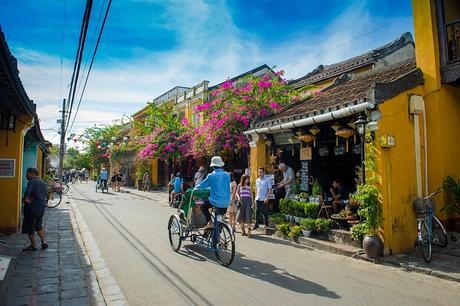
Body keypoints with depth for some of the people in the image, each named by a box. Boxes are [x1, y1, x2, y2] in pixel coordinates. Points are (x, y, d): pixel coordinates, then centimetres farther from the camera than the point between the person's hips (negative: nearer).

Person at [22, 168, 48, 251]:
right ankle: (44, 242, 18)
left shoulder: (32, 182, -14)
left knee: (30, 228, 6)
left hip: (32, 208, -8)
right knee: (38, 226, 21)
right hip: (42, 207, 8)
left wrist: (26, 199, -12)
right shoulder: (44, 183, 12)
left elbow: (27, 192, -27)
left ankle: (33, 246, 14)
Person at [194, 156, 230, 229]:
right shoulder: (227, 175, 2)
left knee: (203, 206, 21)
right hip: (226, 203, 5)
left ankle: (209, 222, 6)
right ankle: (219, 215, 16)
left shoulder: (211, 176, -9)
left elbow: (202, 185, 3)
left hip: (215, 202, -5)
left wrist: (196, 188, 24)